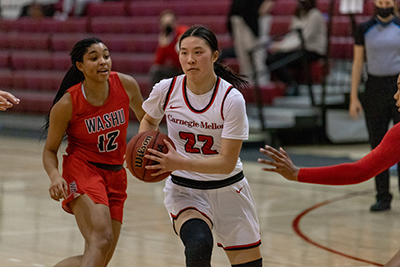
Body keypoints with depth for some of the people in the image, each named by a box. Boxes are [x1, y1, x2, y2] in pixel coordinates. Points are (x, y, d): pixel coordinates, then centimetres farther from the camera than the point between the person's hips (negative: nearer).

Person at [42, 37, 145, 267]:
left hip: (115, 175, 5)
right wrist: (55, 176, -23)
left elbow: (145, 119, 15)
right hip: (82, 170, -5)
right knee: (101, 239, -30)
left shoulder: (126, 85, -5)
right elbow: (50, 150, -3)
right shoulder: (67, 104, -14)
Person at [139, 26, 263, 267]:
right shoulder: (166, 89, -12)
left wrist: (180, 163, -30)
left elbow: (227, 162, -19)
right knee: (198, 244, -32)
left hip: (227, 189, 0)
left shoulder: (232, 99, -19)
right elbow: (150, 121, 12)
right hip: (184, 189, 0)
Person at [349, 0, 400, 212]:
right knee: (377, 145, 3)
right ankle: (383, 197, 10)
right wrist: (354, 98, 2)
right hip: (375, 87, 1)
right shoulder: (364, 30, 5)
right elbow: (357, 64, 7)